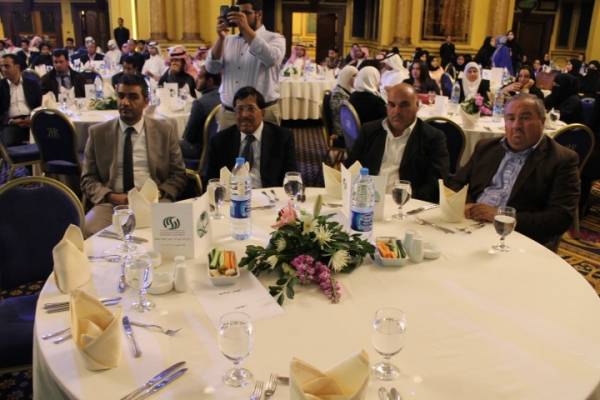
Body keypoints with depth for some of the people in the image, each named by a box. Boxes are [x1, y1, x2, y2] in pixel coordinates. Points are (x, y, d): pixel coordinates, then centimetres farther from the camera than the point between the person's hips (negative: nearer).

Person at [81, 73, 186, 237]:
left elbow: (178, 175, 11)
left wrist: (158, 194, -9)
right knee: (89, 230, -31)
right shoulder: (97, 133, 11)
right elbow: (88, 179, 11)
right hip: (111, 202, 0)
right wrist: (110, 196, -9)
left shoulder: (165, 131, 10)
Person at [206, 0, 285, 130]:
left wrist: (246, 28, -23)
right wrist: (221, 37, -11)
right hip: (227, 113, 4)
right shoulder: (228, 40, 13)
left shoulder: (275, 38, 1)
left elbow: (271, 59, -21)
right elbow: (212, 68, 1)